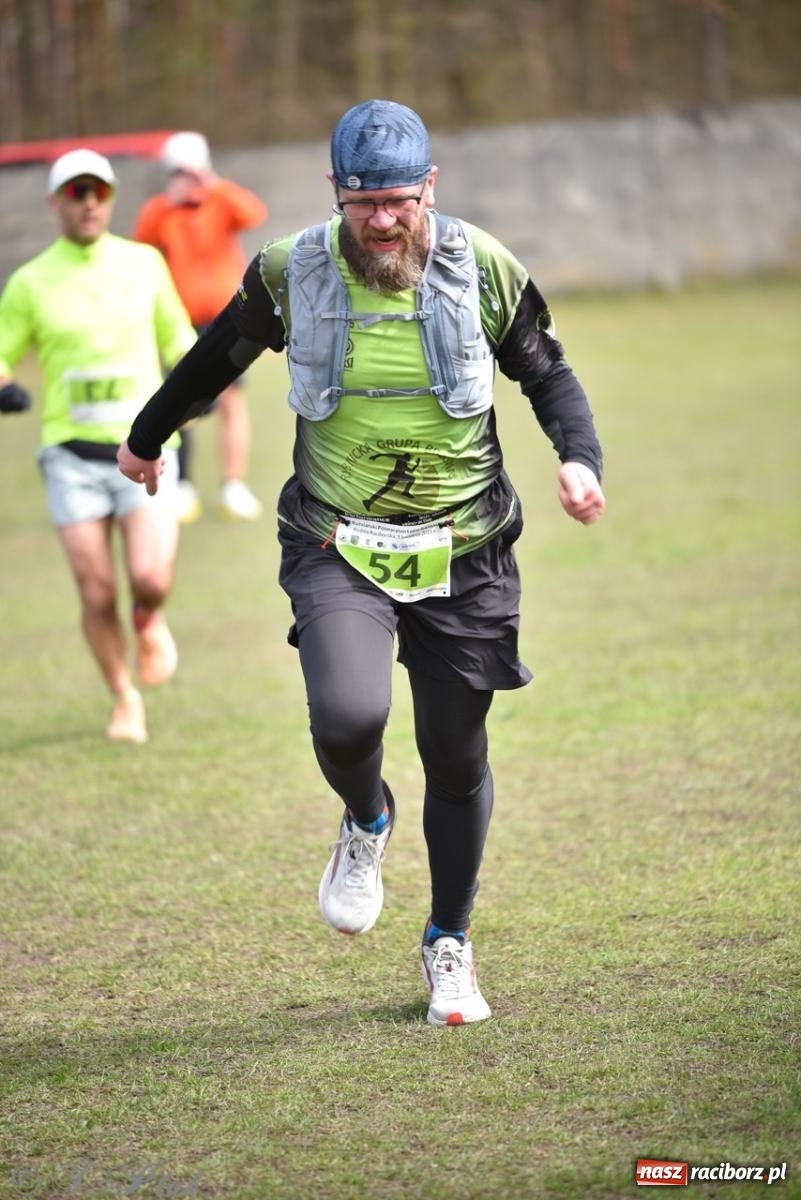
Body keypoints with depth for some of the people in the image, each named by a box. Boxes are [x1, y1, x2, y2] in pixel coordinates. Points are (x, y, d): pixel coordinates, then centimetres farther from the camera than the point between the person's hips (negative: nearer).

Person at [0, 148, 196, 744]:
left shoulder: (144, 263, 4)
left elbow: (178, 337, 16)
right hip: (73, 456, 0)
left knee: (150, 578, -17)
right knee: (98, 594, -2)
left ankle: (150, 623, 20)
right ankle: (125, 701, 22)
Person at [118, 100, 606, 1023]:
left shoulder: (481, 269, -5)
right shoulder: (290, 274, -5)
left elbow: (547, 372, 10)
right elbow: (217, 355, 15)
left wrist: (580, 456, -10)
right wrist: (147, 437, 29)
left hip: (463, 555, 1)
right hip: (338, 548, -1)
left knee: (456, 756, 6)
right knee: (347, 716, -25)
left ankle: (450, 946, 29)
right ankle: (366, 822, 13)